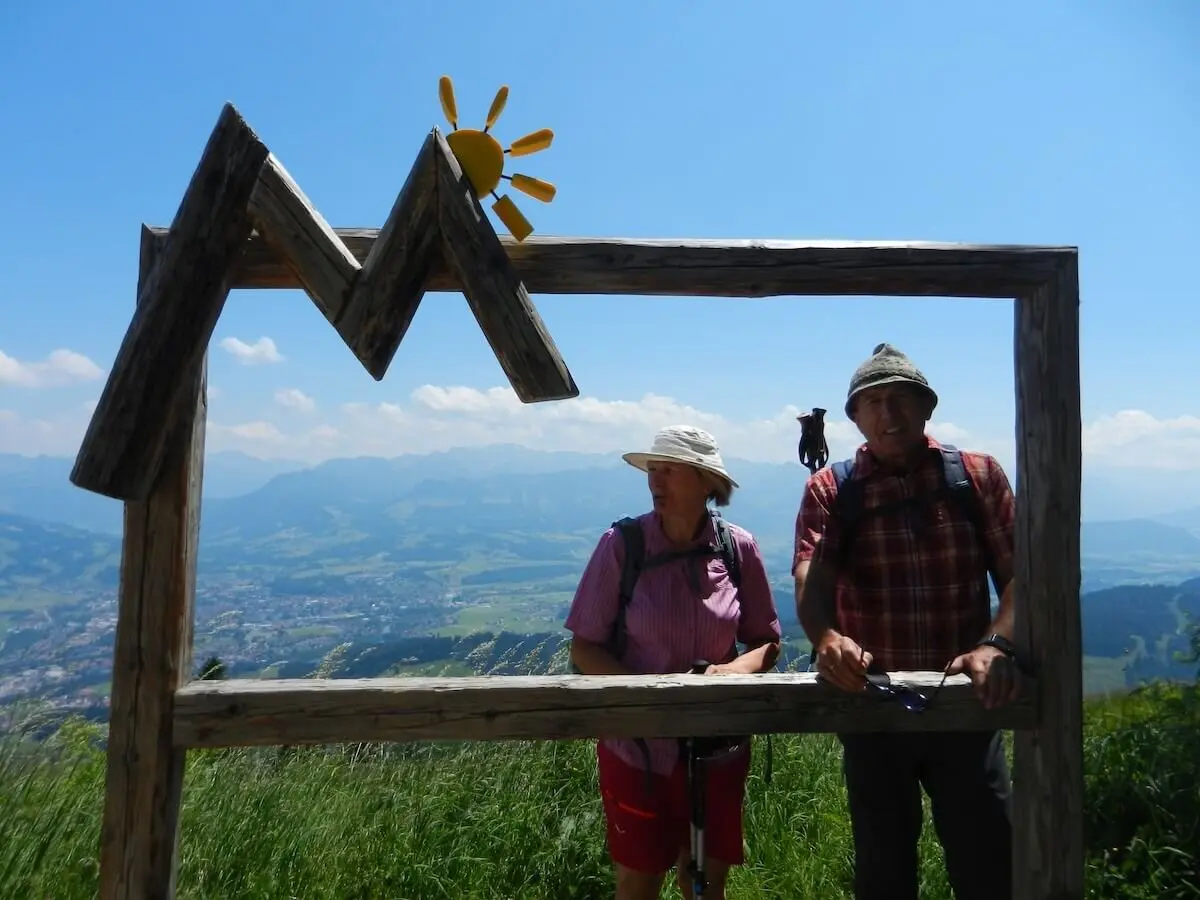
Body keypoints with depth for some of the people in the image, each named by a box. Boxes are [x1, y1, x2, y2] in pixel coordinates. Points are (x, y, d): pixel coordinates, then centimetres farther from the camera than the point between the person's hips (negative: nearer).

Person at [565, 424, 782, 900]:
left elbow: (767, 641, 2)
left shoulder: (739, 547, -7)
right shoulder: (621, 544, -14)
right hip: (636, 745, -2)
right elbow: (583, 649, -8)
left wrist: (738, 669, -19)